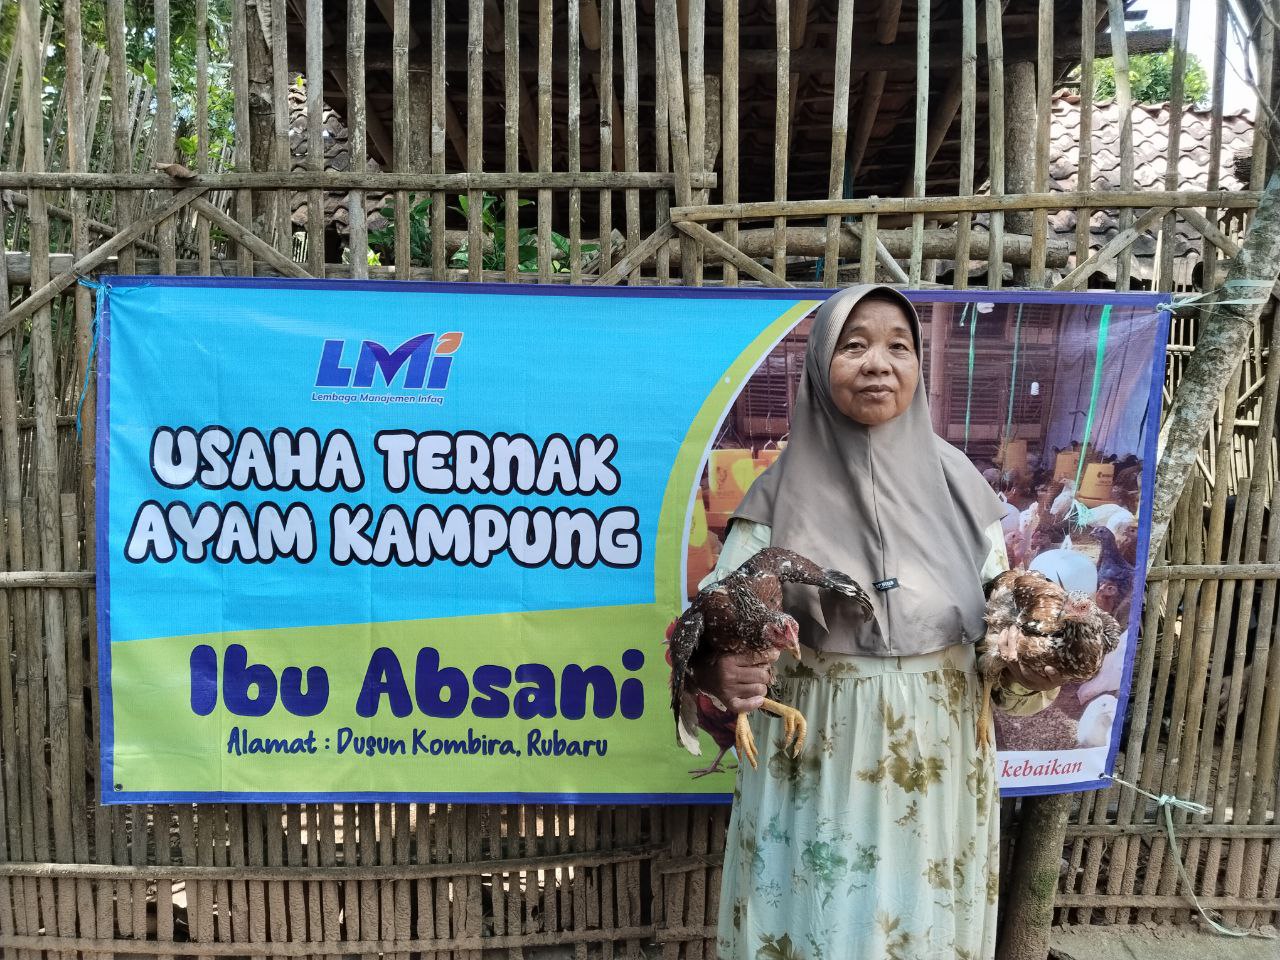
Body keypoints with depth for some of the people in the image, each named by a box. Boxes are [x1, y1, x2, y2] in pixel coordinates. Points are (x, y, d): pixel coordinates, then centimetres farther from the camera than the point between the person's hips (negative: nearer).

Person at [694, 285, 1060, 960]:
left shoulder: (955, 481, -2)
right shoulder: (782, 491, -7)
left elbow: (1000, 618, 5)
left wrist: (1028, 669, -15)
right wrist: (723, 673, -29)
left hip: (935, 770, 2)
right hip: (816, 771, -2)